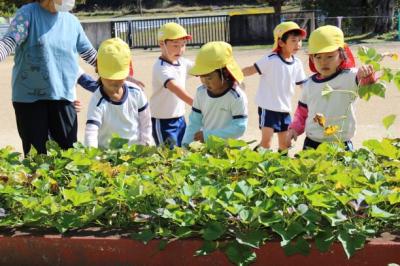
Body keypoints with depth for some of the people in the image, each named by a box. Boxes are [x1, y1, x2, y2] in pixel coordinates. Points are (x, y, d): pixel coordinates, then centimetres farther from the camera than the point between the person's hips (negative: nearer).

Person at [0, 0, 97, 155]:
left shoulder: (72, 21, 9)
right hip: (30, 97, -4)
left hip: (63, 96, 4)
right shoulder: (28, 13, -5)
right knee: (37, 155, 1)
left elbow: (89, 53, 20)